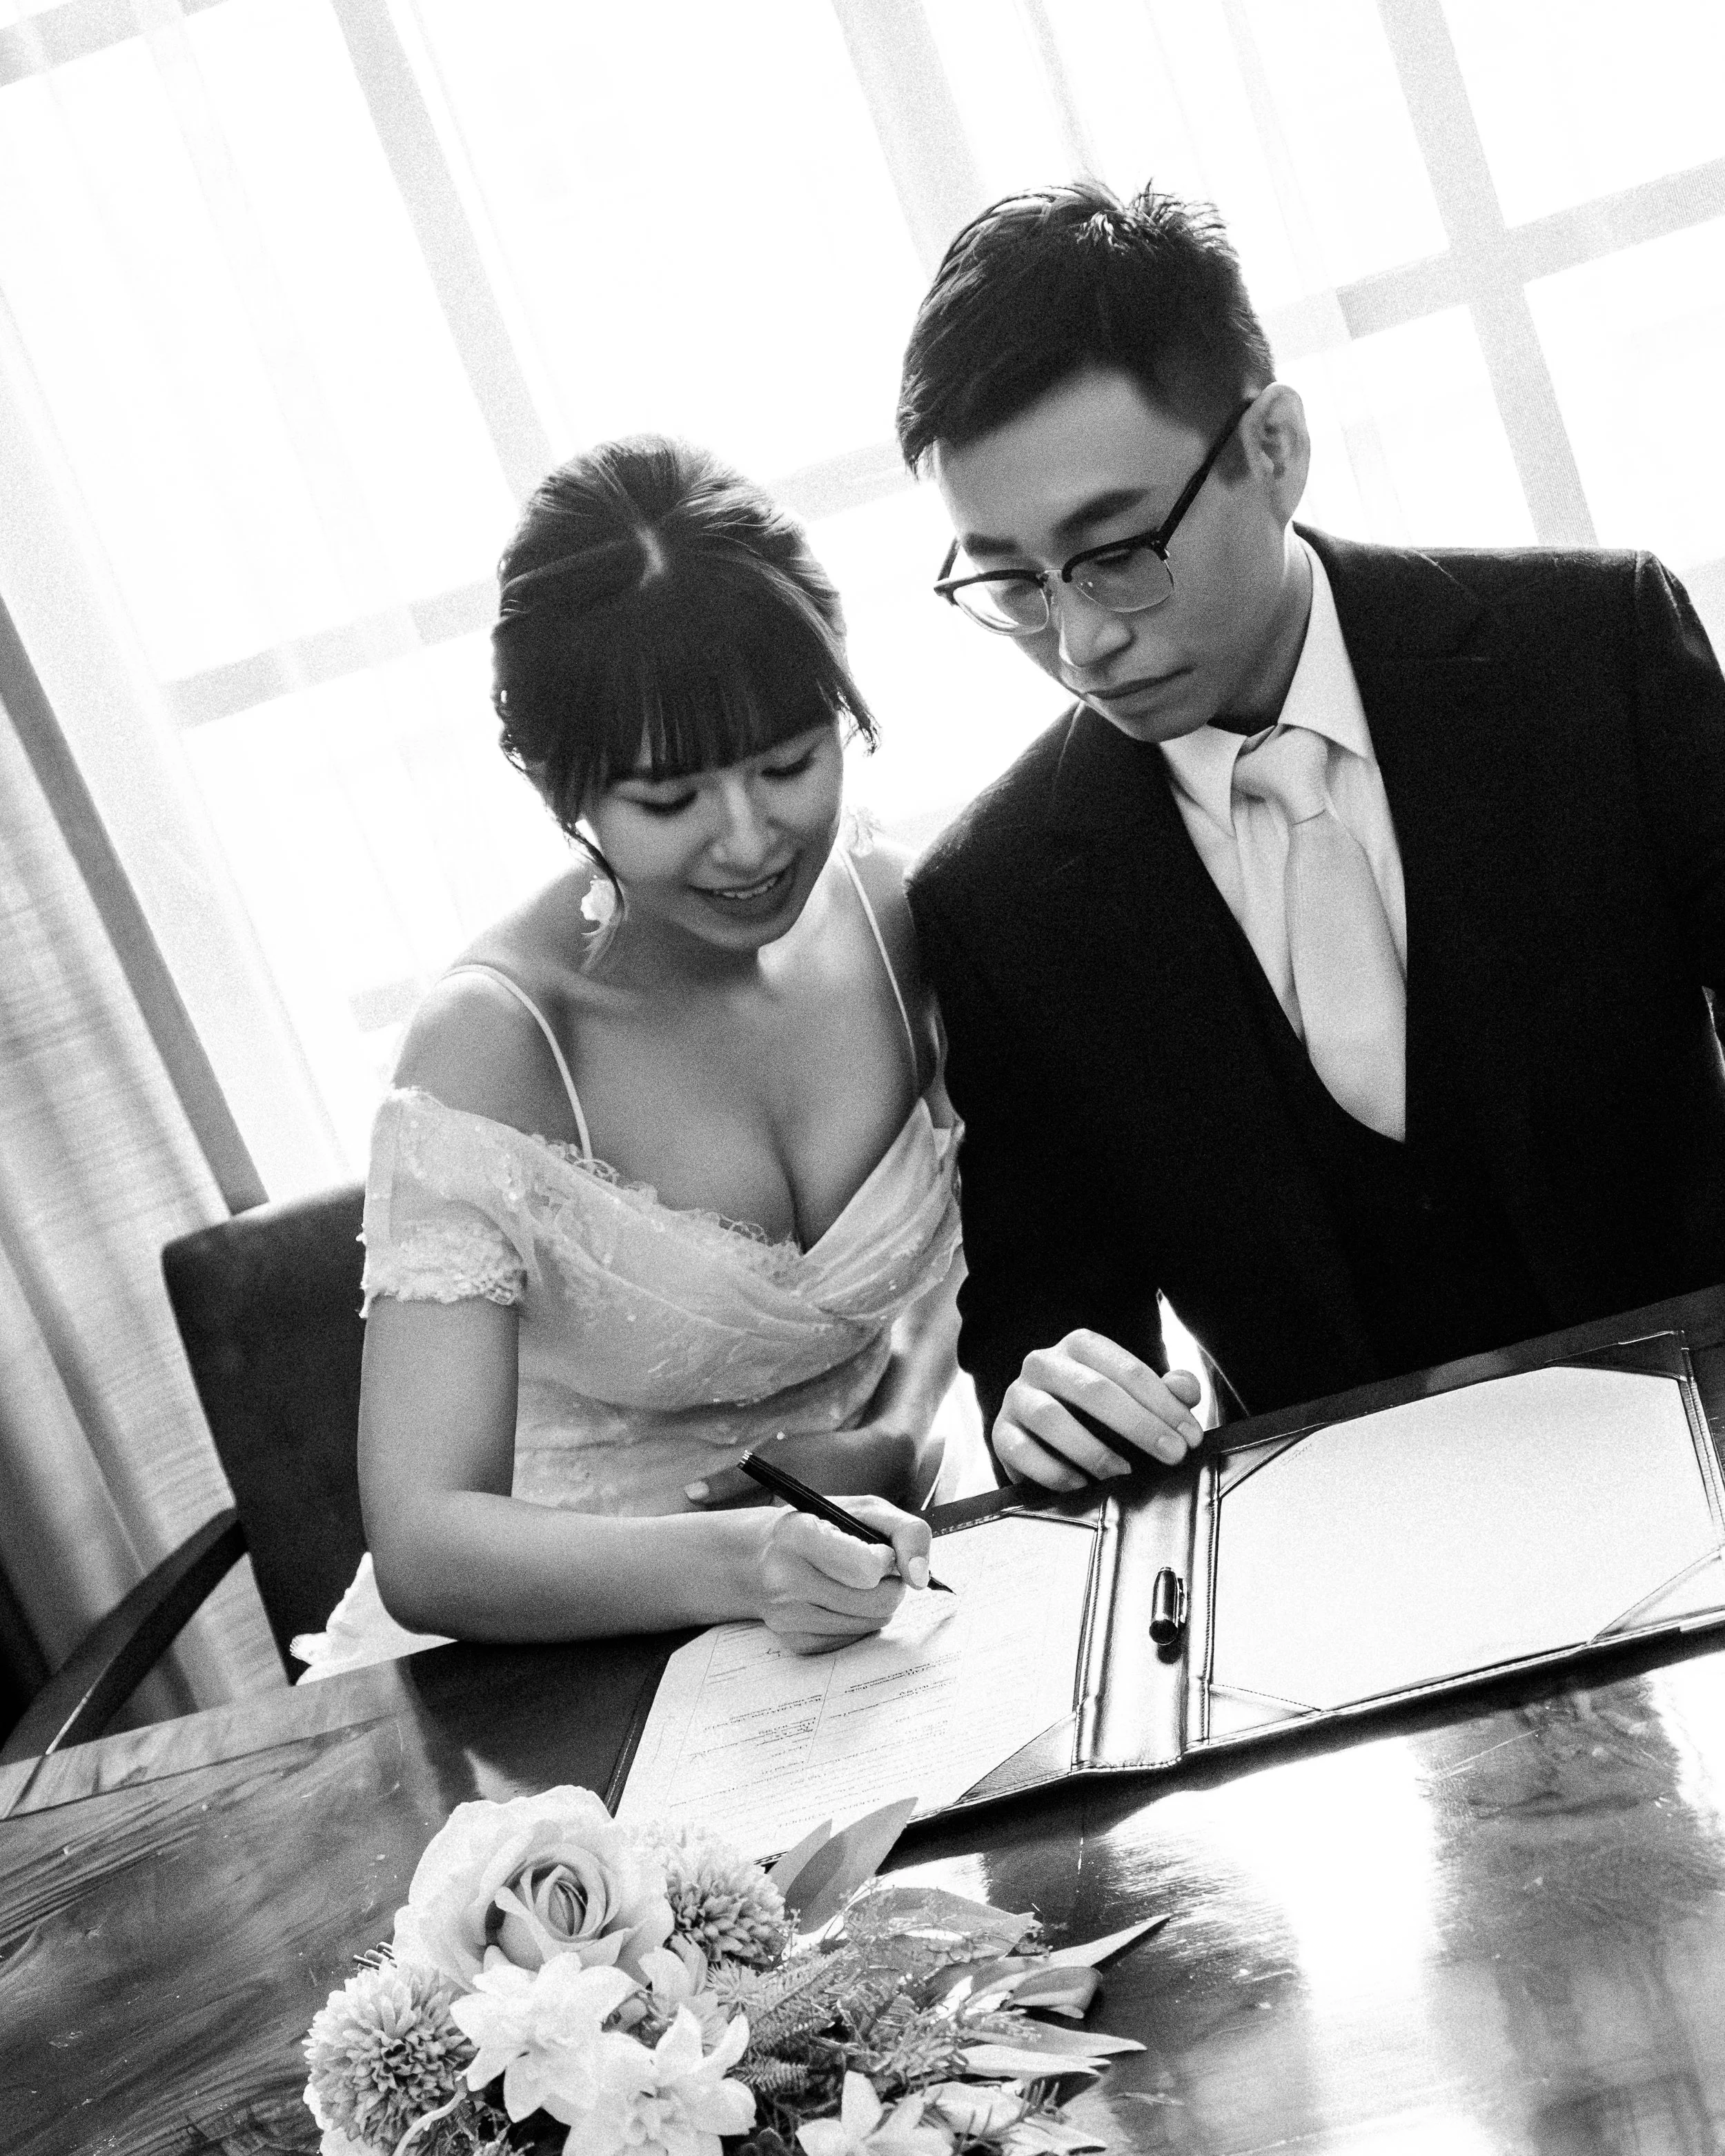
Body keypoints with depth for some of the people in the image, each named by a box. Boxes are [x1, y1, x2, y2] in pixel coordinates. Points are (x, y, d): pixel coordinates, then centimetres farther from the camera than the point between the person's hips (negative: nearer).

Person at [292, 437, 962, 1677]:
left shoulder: (892, 913, -7)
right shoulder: (494, 1042, -21)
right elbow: (426, 1548, -26)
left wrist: (901, 1436, -7)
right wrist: (733, 1566, -42)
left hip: (864, 1581, 4)